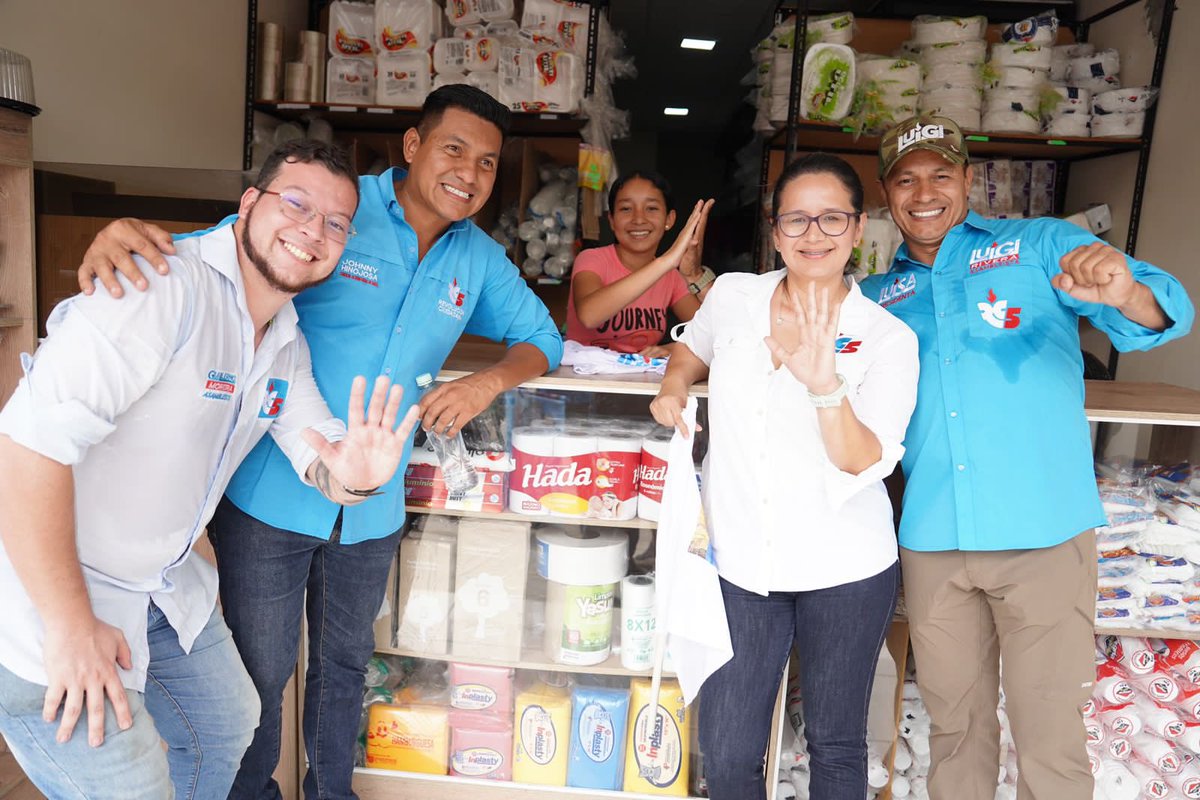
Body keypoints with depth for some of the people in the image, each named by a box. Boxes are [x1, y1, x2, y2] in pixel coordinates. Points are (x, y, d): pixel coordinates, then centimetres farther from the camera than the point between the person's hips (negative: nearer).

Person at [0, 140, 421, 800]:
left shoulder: (287, 344, 4)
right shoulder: (166, 287, -26)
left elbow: (319, 463, 4)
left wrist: (353, 475, -22)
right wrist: (70, 627, -27)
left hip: (165, 589, 9)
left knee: (229, 727, 24)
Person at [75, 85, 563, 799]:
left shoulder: (480, 259, 2)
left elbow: (540, 335, 11)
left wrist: (490, 380, -10)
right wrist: (125, 238, -33)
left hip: (372, 508, 4)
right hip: (271, 495, -4)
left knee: (345, 666, 23)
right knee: (260, 675, 12)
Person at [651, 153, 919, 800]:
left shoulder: (888, 338, -8)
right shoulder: (732, 295, -1)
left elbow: (864, 465, -16)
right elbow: (693, 347, 22)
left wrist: (824, 384, -34)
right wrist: (674, 386, 0)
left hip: (845, 573, -1)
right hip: (739, 566, 2)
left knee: (835, 747, 19)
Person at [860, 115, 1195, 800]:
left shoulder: (1042, 246, 2)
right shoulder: (879, 297, 12)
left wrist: (1126, 294, -32)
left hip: (1044, 535, -3)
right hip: (932, 541, 3)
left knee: (1049, 734, 4)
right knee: (954, 725, 16)